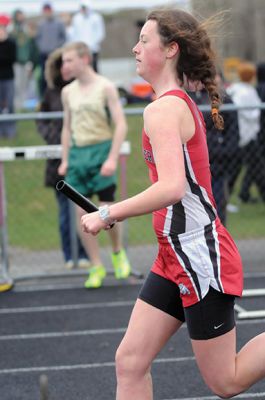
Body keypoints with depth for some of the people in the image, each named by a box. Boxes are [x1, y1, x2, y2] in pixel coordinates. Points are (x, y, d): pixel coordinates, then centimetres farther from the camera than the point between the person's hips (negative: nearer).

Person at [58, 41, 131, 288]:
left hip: (101, 150, -4)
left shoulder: (105, 87, -5)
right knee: (82, 213, -1)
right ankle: (96, 267, 8)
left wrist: (112, 158, -16)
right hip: (77, 152, 4)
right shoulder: (68, 92, 10)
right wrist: (65, 160, 12)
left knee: (106, 210, -7)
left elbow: (121, 125, -8)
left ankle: (118, 252, 21)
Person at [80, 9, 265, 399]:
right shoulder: (182, 105, 12)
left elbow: (172, 188, -32)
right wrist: (117, 214, 14)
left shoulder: (162, 110, -18)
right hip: (176, 261, 10)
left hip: (201, 260, -10)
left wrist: (107, 215, -21)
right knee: (130, 362, 6)